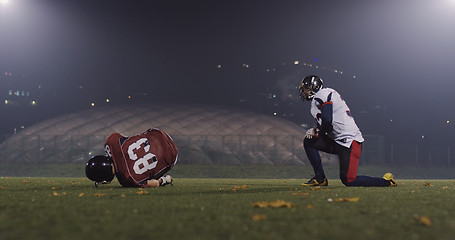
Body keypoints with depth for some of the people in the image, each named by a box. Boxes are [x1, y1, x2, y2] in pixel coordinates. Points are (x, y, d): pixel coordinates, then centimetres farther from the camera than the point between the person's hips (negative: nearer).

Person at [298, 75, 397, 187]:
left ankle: (386, 181, 1)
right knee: (308, 141, 8)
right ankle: (320, 178, 10)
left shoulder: (322, 95, -8)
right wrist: (315, 130, 5)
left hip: (349, 140, -10)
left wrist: (317, 133, -3)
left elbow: (327, 121, -21)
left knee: (348, 180, -12)